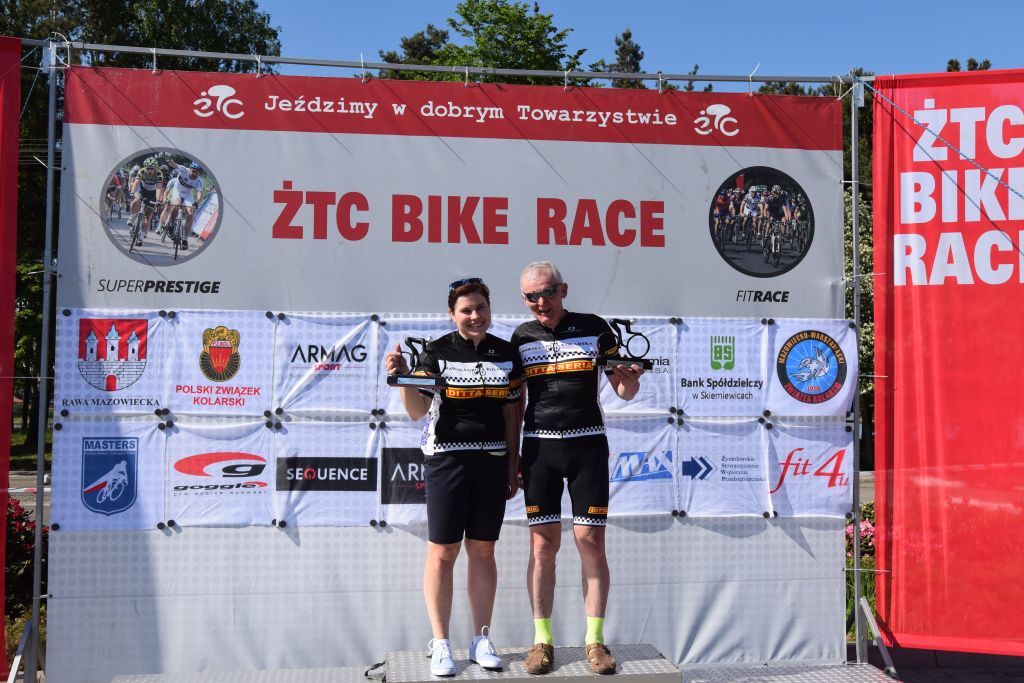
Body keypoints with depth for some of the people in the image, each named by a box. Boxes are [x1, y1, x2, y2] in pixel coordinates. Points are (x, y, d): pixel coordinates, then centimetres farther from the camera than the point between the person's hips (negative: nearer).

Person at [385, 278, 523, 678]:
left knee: (483, 551, 9)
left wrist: (513, 465, 6)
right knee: (442, 552, 2)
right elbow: (417, 411, -11)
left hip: (493, 460, 3)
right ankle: (441, 645, 13)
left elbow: (512, 414, 9)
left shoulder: (507, 354, 5)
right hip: (447, 460, -3)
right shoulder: (437, 353, -4)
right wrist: (404, 378, -29)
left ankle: (481, 641, 20)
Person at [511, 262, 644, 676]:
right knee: (542, 544, 1)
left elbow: (624, 392, 6)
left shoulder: (594, 328, 1)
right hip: (539, 446, 1)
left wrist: (630, 379, -17)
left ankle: (595, 639, 10)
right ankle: (542, 639, 11)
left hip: (587, 445, -1)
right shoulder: (521, 337, 7)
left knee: (591, 541, -2)